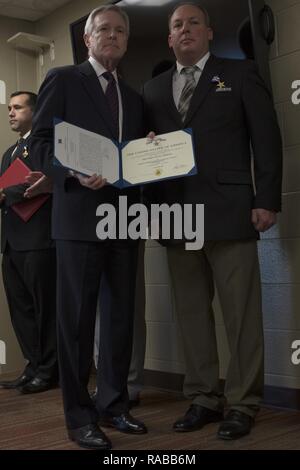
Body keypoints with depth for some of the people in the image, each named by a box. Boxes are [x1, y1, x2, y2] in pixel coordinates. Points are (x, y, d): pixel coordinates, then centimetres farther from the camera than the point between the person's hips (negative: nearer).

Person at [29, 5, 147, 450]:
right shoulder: (61, 79, 4)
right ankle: (79, 415, 9)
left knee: (122, 315, 9)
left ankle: (114, 405, 21)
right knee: (77, 317, -1)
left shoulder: (133, 97, 21)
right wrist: (74, 173, -19)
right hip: (80, 215, -6)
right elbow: (40, 143, -3)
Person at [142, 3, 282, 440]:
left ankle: (243, 404, 7)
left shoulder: (240, 73, 8)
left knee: (241, 314, -1)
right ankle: (203, 398, 17)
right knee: (191, 313, 7)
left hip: (229, 211, -4)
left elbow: (266, 137, 2)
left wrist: (267, 201, -7)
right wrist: (153, 206, 2)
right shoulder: (153, 89, 18)